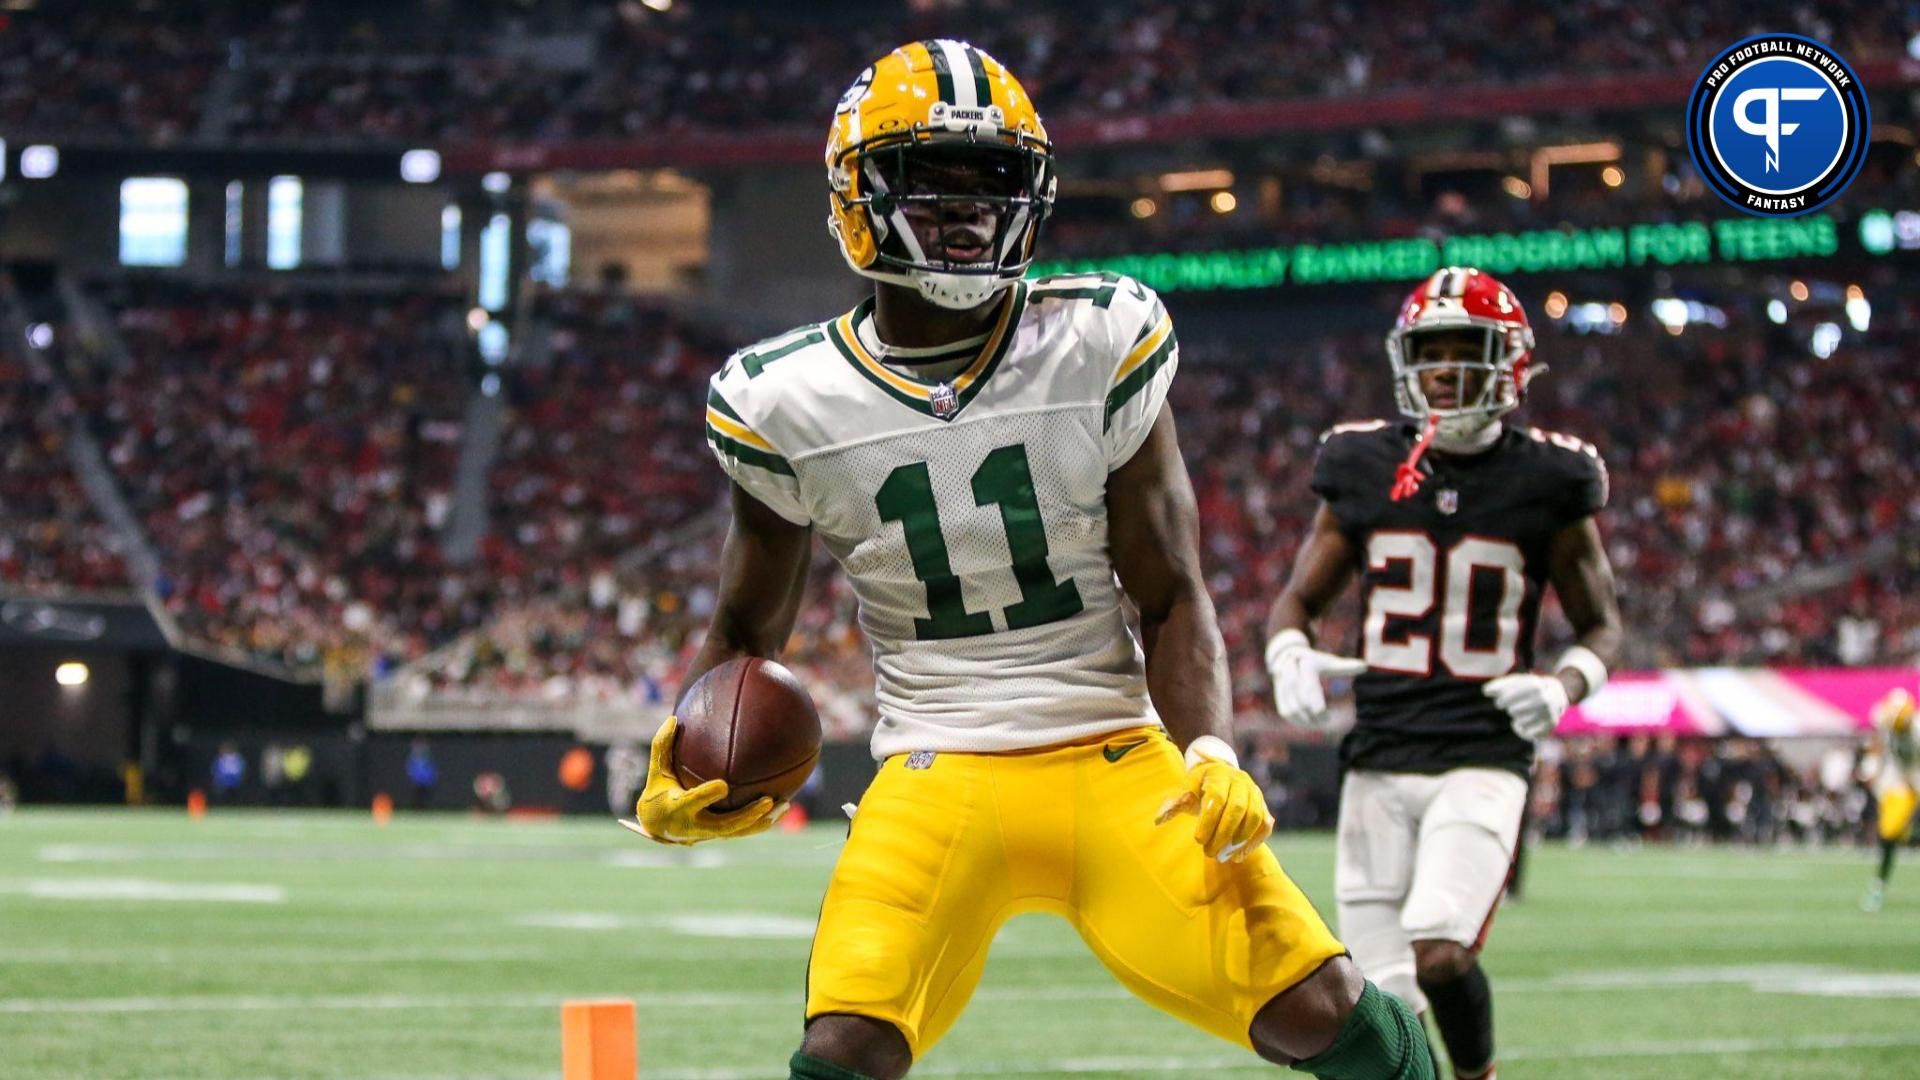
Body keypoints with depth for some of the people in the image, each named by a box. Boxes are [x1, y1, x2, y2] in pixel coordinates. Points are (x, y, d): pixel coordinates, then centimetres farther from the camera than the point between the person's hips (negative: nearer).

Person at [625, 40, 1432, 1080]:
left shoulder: (1100, 345, -4)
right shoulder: (793, 401, -2)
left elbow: (1171, 596, 1)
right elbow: (746, 633, 12)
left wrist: (1209, 754, -16)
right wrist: (682, 769, -7)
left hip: (1118, 758, 1)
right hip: (939, 773, 0)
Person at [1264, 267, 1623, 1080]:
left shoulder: (1545, 482, 0)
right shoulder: (1365, 470, 6)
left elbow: (1602, 626, 11)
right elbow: (1297, 600, 15)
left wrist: (1562, 686, -10)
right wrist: (1291, 658, -8)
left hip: (1484, 760, -3)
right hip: (1378, 760, 3)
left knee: (1439, 952, -21)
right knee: (1385, 1001, -1)